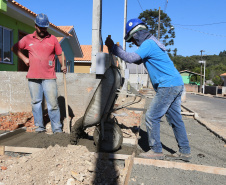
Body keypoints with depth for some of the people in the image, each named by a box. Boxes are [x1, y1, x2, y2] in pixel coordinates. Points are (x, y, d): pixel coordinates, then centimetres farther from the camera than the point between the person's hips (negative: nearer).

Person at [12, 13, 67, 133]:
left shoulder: (52, 39, 7)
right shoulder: (28, 39, 10)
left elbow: (59, 54, 11)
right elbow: (15, 48, 21)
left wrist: (63, 66, -5)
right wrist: (24, 58, 7)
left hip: (49, 77, -2)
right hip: (33, 77, 2)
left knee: (53, 103, -4)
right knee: (36, 102, 7)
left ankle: (57, 129, 3)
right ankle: (39, 127, 19)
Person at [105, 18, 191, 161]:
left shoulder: (148, 44, -10)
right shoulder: (151, 43, 22)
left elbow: (131, 58, -22)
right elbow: (138, 61, 25)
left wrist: (112, 47, -12)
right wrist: (117, 48, 16)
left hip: (168, 86, -10)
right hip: (177, 84, 10)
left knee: (152, 117, -3)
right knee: (175, 118, 13)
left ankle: (156, 151, 7)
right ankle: (185, 152, 21)